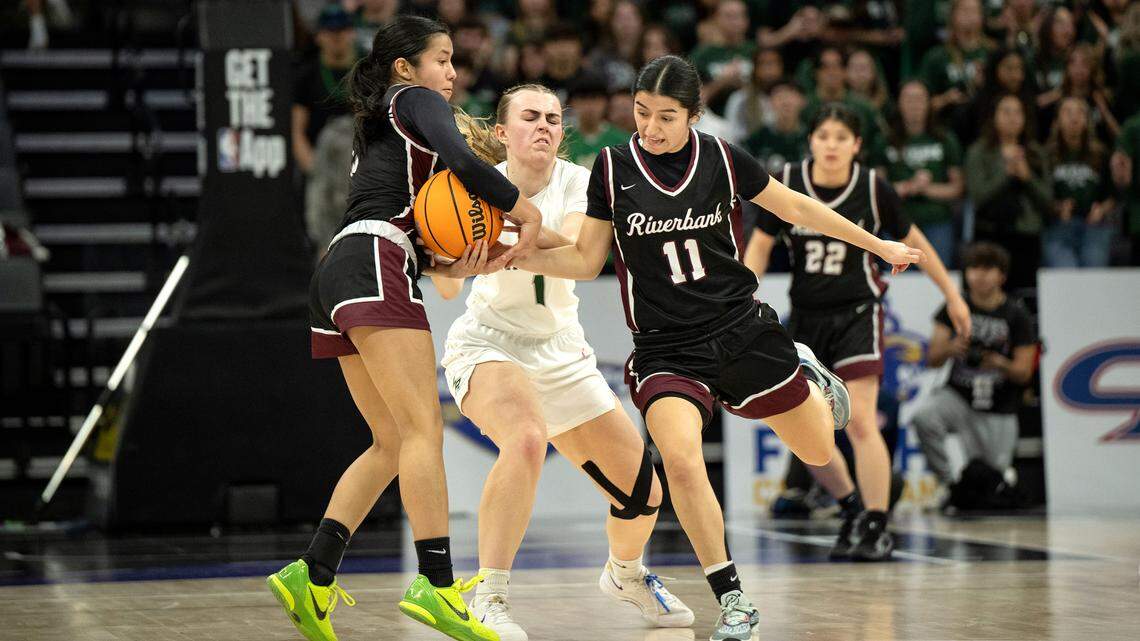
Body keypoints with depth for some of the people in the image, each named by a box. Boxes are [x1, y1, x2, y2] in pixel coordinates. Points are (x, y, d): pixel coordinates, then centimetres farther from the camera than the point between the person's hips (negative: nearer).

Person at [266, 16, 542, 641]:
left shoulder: (376, 131, 32)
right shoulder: (415, 102, 7)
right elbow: (460, 160, -14)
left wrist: (450, 265, 7)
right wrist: (526, 212, -4)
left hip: (337, 279, 9)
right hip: (375, 267, -9)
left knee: (392, 443, 9)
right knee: (423, 428, -16)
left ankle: (311, 576, 1)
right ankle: (436, 584, -27)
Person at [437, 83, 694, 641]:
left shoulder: (576, 182, -8)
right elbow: (448, 287, -20)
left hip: (560, 352, 4)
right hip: (488, 343, -4)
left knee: (644, 495, 4)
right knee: (527, 439, -38)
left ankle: (625, 574, 39)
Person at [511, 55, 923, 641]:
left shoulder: (722, 158, -5)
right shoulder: (612, 166, -5)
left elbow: (796, 208, 8)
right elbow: (586, 260, 1)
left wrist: (880, 246, 14)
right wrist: (516, 258, -15)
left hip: (741, 330, 1)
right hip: (665, 348, -1)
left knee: (819, 451, 12)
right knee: (681, 461, -27)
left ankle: (808, 376, 48)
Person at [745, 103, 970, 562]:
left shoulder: (873, 188, -10)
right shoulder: (786, 183, -7)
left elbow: (913, 241, 4)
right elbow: (760, 245, 2)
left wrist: (952, 294, 10)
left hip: (857, 312, -3)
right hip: (806, 316, 4)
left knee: (859, 420, -16)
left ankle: (877, 528, -9)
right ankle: (853, 507, 27)